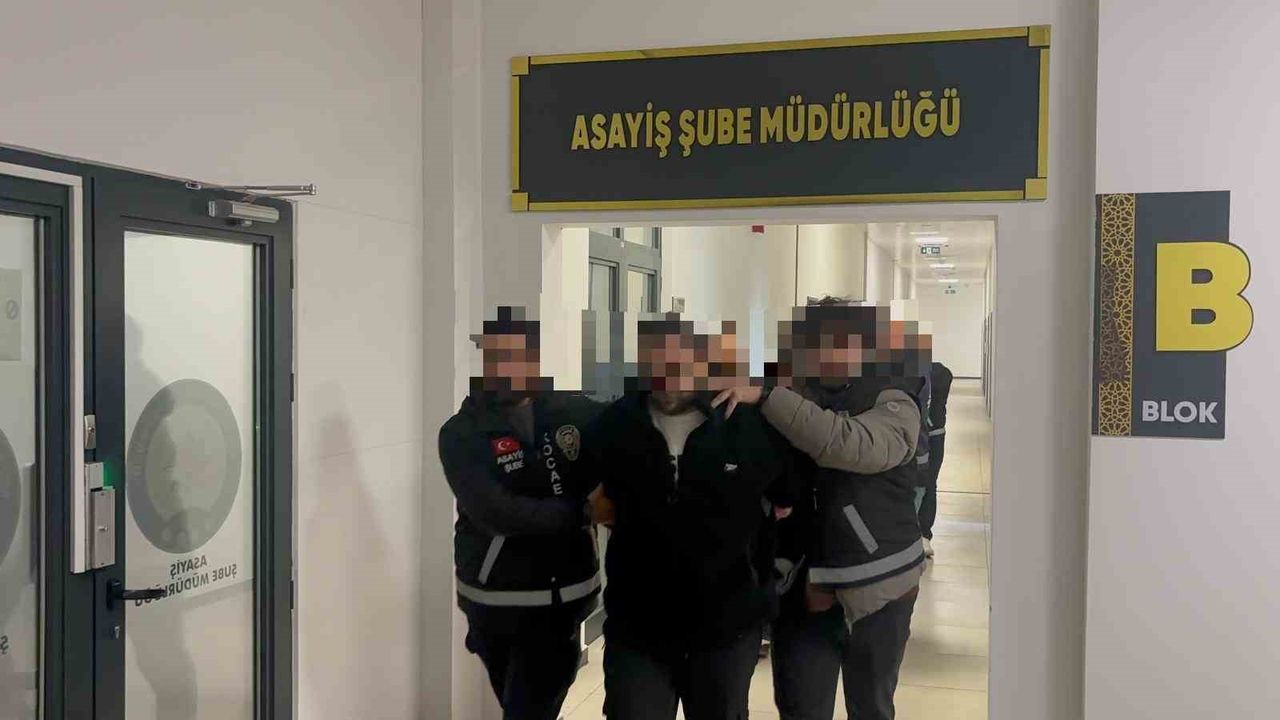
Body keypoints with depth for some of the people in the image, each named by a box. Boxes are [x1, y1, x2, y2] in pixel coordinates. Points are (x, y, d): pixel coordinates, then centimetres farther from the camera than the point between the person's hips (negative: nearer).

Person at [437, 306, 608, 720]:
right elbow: (495, 512, -23)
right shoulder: (461, 434, -11)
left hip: (566, 594, 2)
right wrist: (581, 510, -19)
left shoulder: (571, 411, -2)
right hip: (497, 599, -2)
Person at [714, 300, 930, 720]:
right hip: (803, 590, 3)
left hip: (876, 590, -2)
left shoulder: (893, 404, -9)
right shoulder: (796, 400, 2)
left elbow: (846, 445, -30)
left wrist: (766, 397, -30)